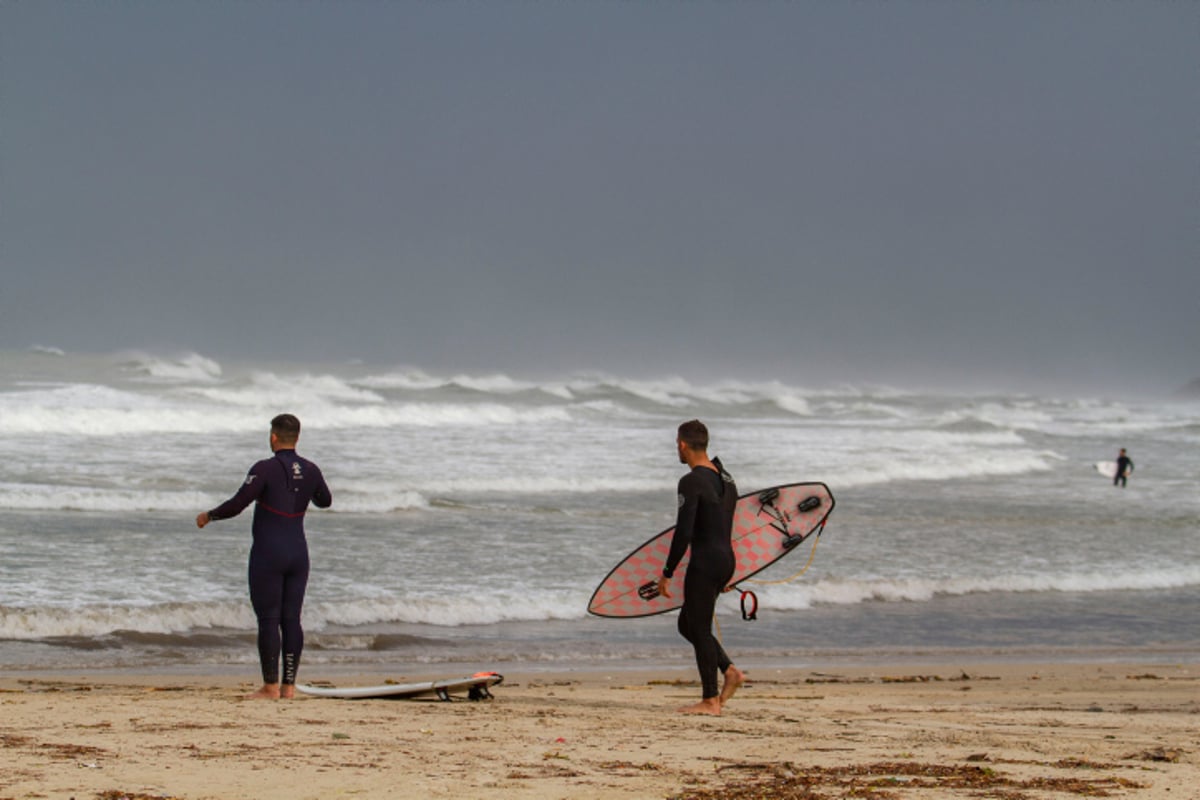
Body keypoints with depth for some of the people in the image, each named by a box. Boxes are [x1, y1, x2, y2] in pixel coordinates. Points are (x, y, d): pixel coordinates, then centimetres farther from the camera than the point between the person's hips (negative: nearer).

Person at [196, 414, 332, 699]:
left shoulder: (265, 469, -13)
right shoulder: (310, 471, 5)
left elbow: (236, 505, -16)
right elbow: (325, 501, 23)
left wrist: (208, 516, 1)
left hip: (268, 554, -5)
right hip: (298, 553, 5)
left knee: (268, 620, -2)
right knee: (291, 619, 7)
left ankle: (271, 687, -3)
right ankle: (289, 685, 7)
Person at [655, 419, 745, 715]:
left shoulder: (691, 482, -15)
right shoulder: (725, 479, 12)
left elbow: (683, 533, -18)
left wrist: (667, 574, -13)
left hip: (705, 561, -9)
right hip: (726, 558, 9)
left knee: (700, 629, -1)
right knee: (687, 624, 19)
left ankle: (710, 700, 2)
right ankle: (730, 671, 8)